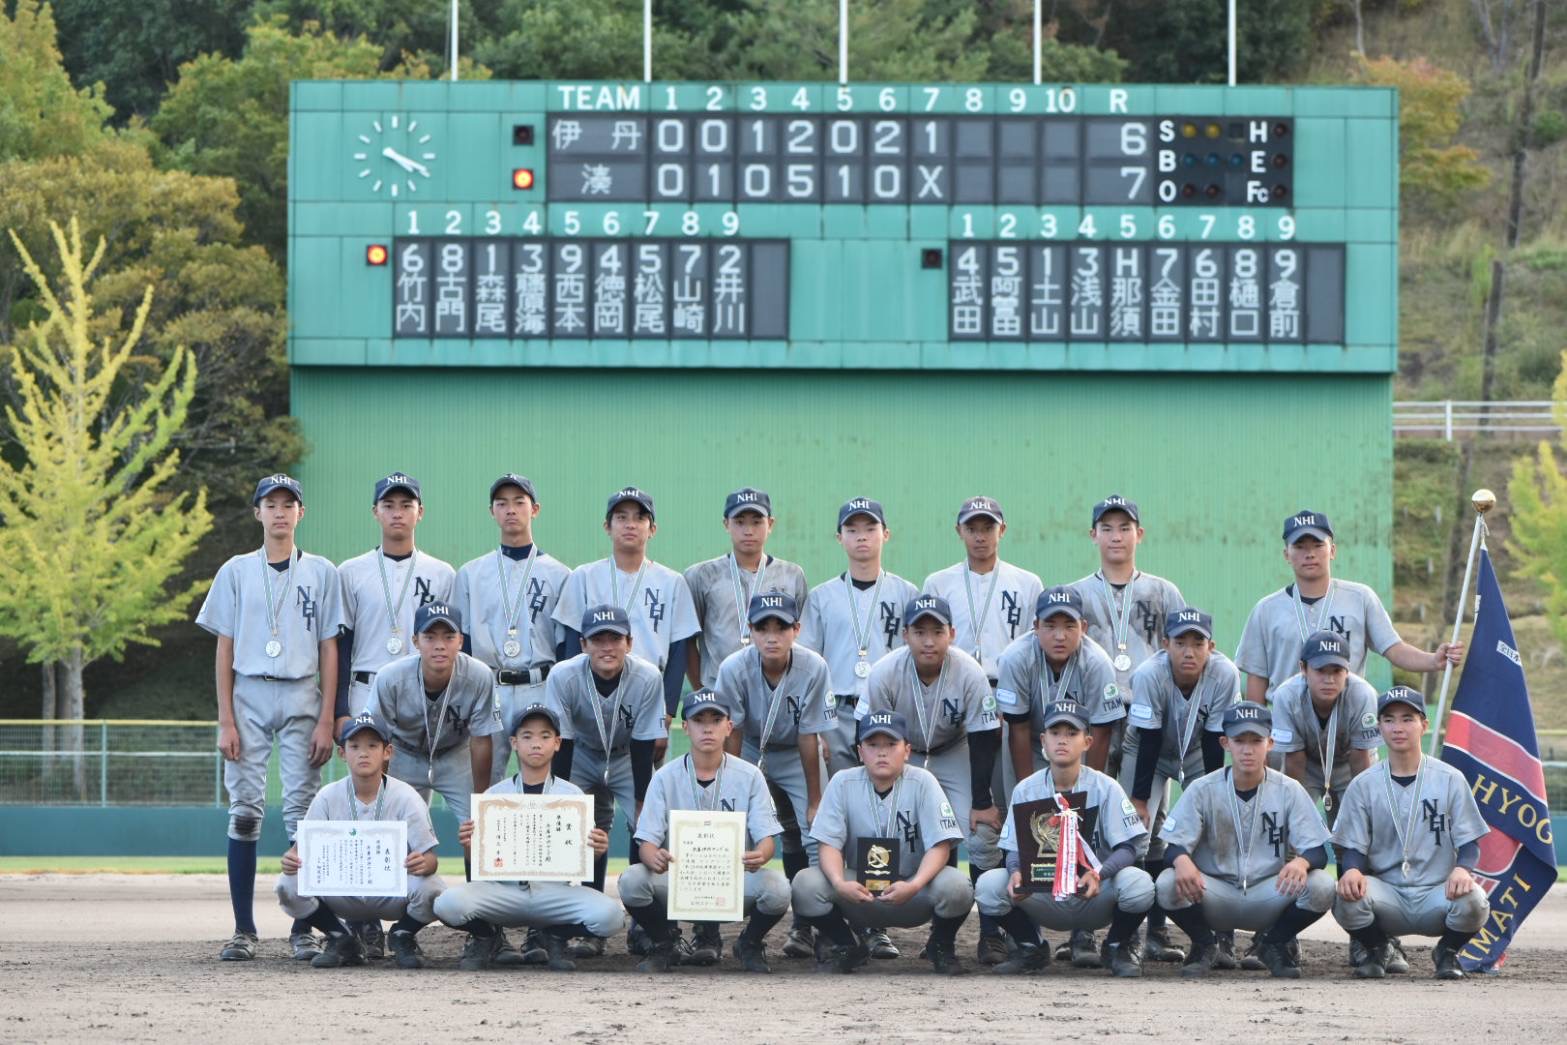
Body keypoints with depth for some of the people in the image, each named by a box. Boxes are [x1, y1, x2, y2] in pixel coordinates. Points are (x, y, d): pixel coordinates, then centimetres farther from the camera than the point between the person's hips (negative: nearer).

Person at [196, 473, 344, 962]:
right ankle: (244, 929, 0)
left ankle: (303, 928, 1)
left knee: (303, 811, -3)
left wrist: (326, 721, -3)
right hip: (249, 695, 0)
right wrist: (226, 721, -3)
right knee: (244, 810, -3)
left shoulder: (321, 572, 8)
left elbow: (329, 650, 5)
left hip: (303, 698, 0)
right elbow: (225, 648, 6)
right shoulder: (236, 572, 9)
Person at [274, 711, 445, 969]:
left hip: (393, 893, -1)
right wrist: (292, 858, -30)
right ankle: (342, 939, 4)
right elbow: (303, 845, -5)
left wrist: (424, 863, -40)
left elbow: (430, 856, -14)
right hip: (343, 895, 1)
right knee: (289, 885, -24)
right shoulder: (328, 797, -4)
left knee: (430, 888, -33)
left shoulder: (405, 797, -10)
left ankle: (403, 936, 4)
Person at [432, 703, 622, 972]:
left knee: (609, 916, -29)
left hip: (555, 891, 0)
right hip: (503, 890, 0)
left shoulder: (572, 794, 8)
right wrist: (469, 846, -18)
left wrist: (596, 850, -17)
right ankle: (487, 938, 5)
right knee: (448, 904, -30)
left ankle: (553, 937, 5)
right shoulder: (495, 794, 8)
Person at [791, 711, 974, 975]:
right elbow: (829, 843, -10)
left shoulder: (922, 782, -10)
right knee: (805, 884, -25)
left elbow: (940, 845, -15)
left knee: (956, 886, -32)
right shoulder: (842, 783, -6)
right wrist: (839, 884, -32)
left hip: (914, 891, -1)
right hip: (858, 889, 1)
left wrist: (915, 886, -34)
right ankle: (847, 947, 4)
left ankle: (941, 946, 3)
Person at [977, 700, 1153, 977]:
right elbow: (1015, 849, -2)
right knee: (989, 884, -24)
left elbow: (1129, 847, -12)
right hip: (1042, 898, 2)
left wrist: (1099, 874, -33)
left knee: (1138, 884, -33)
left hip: (1096, 898, -2)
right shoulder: (1026, 790, 0)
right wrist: (1016, 872, -27)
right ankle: (1031, 950, 4)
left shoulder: (1105, 788, -7)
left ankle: (1117, 949, 1)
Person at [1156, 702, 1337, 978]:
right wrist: (1182, 860, -34)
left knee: (1321, 887, -28)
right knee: (1168, 884, -31)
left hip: (1270, 897, 1)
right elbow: (1173, 847, -7)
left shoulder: (1289, 791, -2)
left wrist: (1301, 862, -33)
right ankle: (1203, 946, 1)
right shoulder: (1203, 790, -3)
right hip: (1215, 894, -1)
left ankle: (1275, 944, 3)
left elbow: (1318, 851, -7)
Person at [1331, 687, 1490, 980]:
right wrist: (1351, 871, -21)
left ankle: (1447, 953, 3)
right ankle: (1376, 951, 3)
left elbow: (1469, 843, 2)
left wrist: (1462, 869, -22)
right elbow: (1353, 848, 4)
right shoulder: (1363, 785, 6)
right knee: (1346, 897, -31)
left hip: (1438, 893, -1)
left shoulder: (1450, 780, 3)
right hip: (1386, 893, 1)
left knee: (1473, 901, -33)